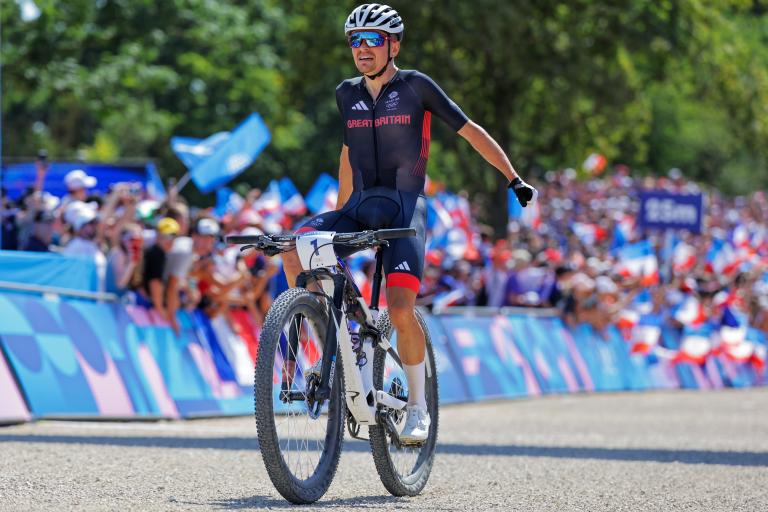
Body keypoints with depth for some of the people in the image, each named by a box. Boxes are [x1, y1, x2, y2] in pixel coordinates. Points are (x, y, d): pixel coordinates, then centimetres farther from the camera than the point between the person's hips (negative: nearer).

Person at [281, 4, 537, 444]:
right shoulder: (347, 94, 12)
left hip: (404, 208, -5)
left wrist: (515, 180, 3)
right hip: (360, 207, 5)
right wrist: (339, 215, 30)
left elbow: (470, 131, 3)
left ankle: (418, 408, -3)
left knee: (401, 309, -20)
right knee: (296, 245, -24)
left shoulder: (416, 86, -2)